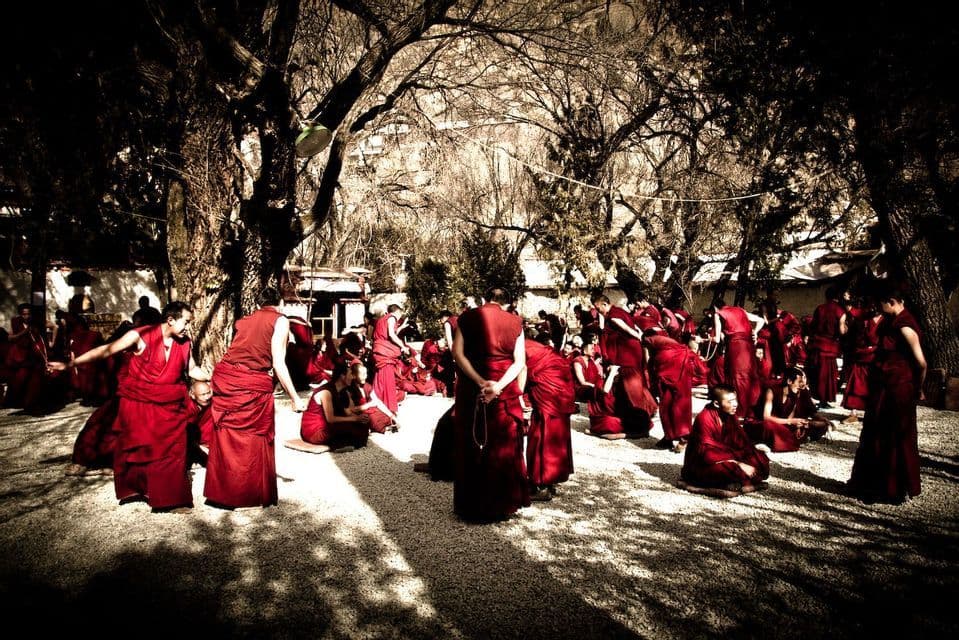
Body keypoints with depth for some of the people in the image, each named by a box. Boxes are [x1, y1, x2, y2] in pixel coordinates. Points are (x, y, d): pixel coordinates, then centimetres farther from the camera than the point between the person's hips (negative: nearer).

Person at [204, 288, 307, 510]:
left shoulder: (244, 320, 19)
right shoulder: (280, 320, 1)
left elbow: (240, 352, 11)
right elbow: (278, 364, -7)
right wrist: (295, 398, -4)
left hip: (224, 375, 6)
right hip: (252, 384, -6)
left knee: (226, 437, 16)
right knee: (254, 440, 8)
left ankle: (221, 492, 27)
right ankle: (252, 495, 20)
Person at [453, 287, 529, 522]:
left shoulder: (468, 317, 2)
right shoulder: (515, 321, 3)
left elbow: (457, 353, -9)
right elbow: (519, 362, -6)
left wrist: (480, 382, -16)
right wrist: (498, 386, -16)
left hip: (471, 389, 0)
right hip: (505, 390, 0)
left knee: (472, 446, 11)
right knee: (504, 446, 13)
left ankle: (472, 505, 20)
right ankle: (503, 504, 22)